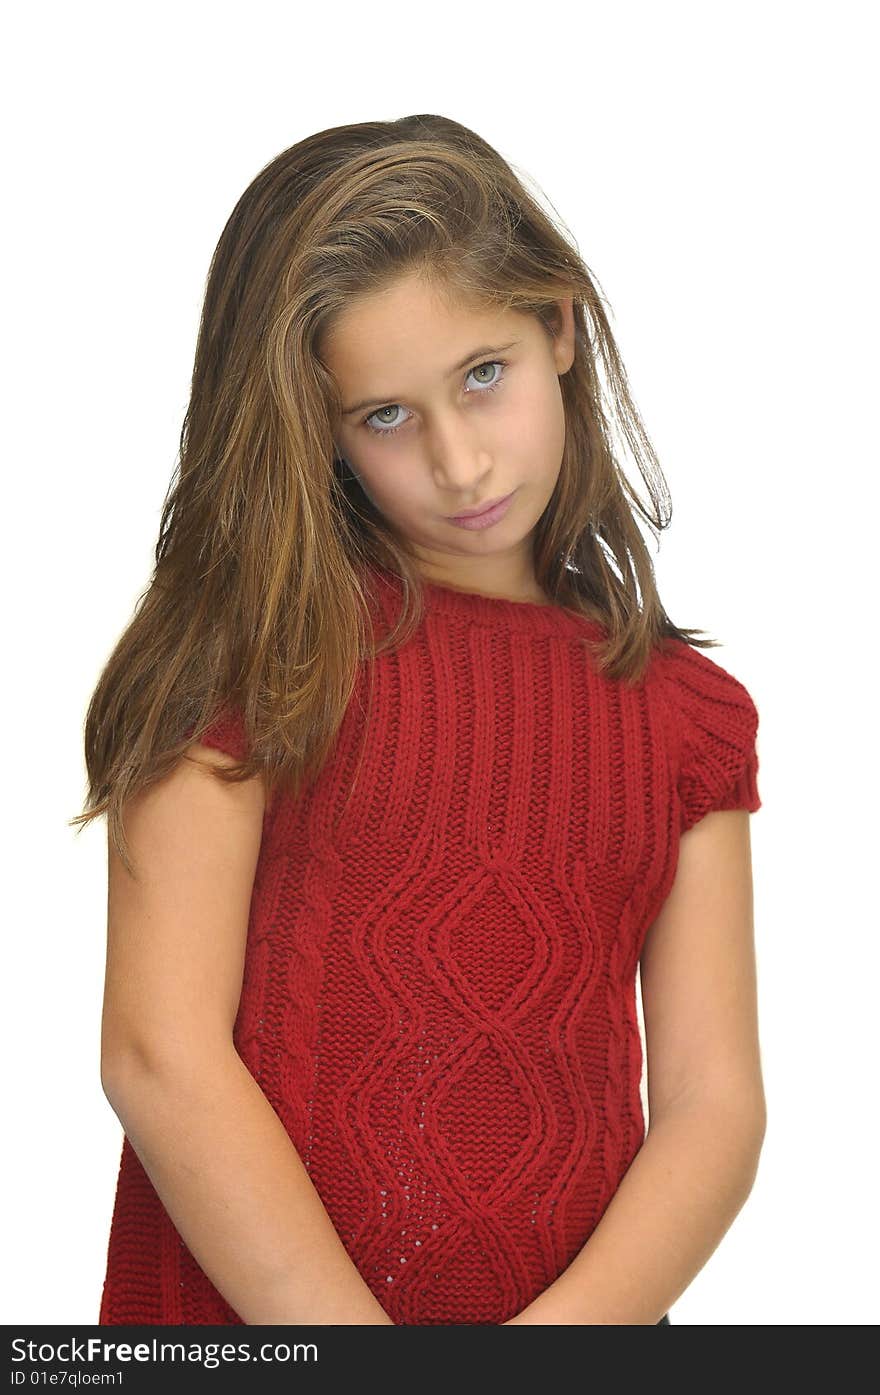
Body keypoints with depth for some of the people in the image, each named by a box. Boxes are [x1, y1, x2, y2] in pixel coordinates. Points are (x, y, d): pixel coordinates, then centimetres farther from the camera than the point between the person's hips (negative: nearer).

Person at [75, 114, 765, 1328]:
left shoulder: (687, 714, 10)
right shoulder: (253, 638, 0)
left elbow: (714, 1101, 5)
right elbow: (157, 1053, -7)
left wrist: (572, 1327, -13)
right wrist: (360, 1358, -11)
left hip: (585, 1313, 2)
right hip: (245, 1311, -2)